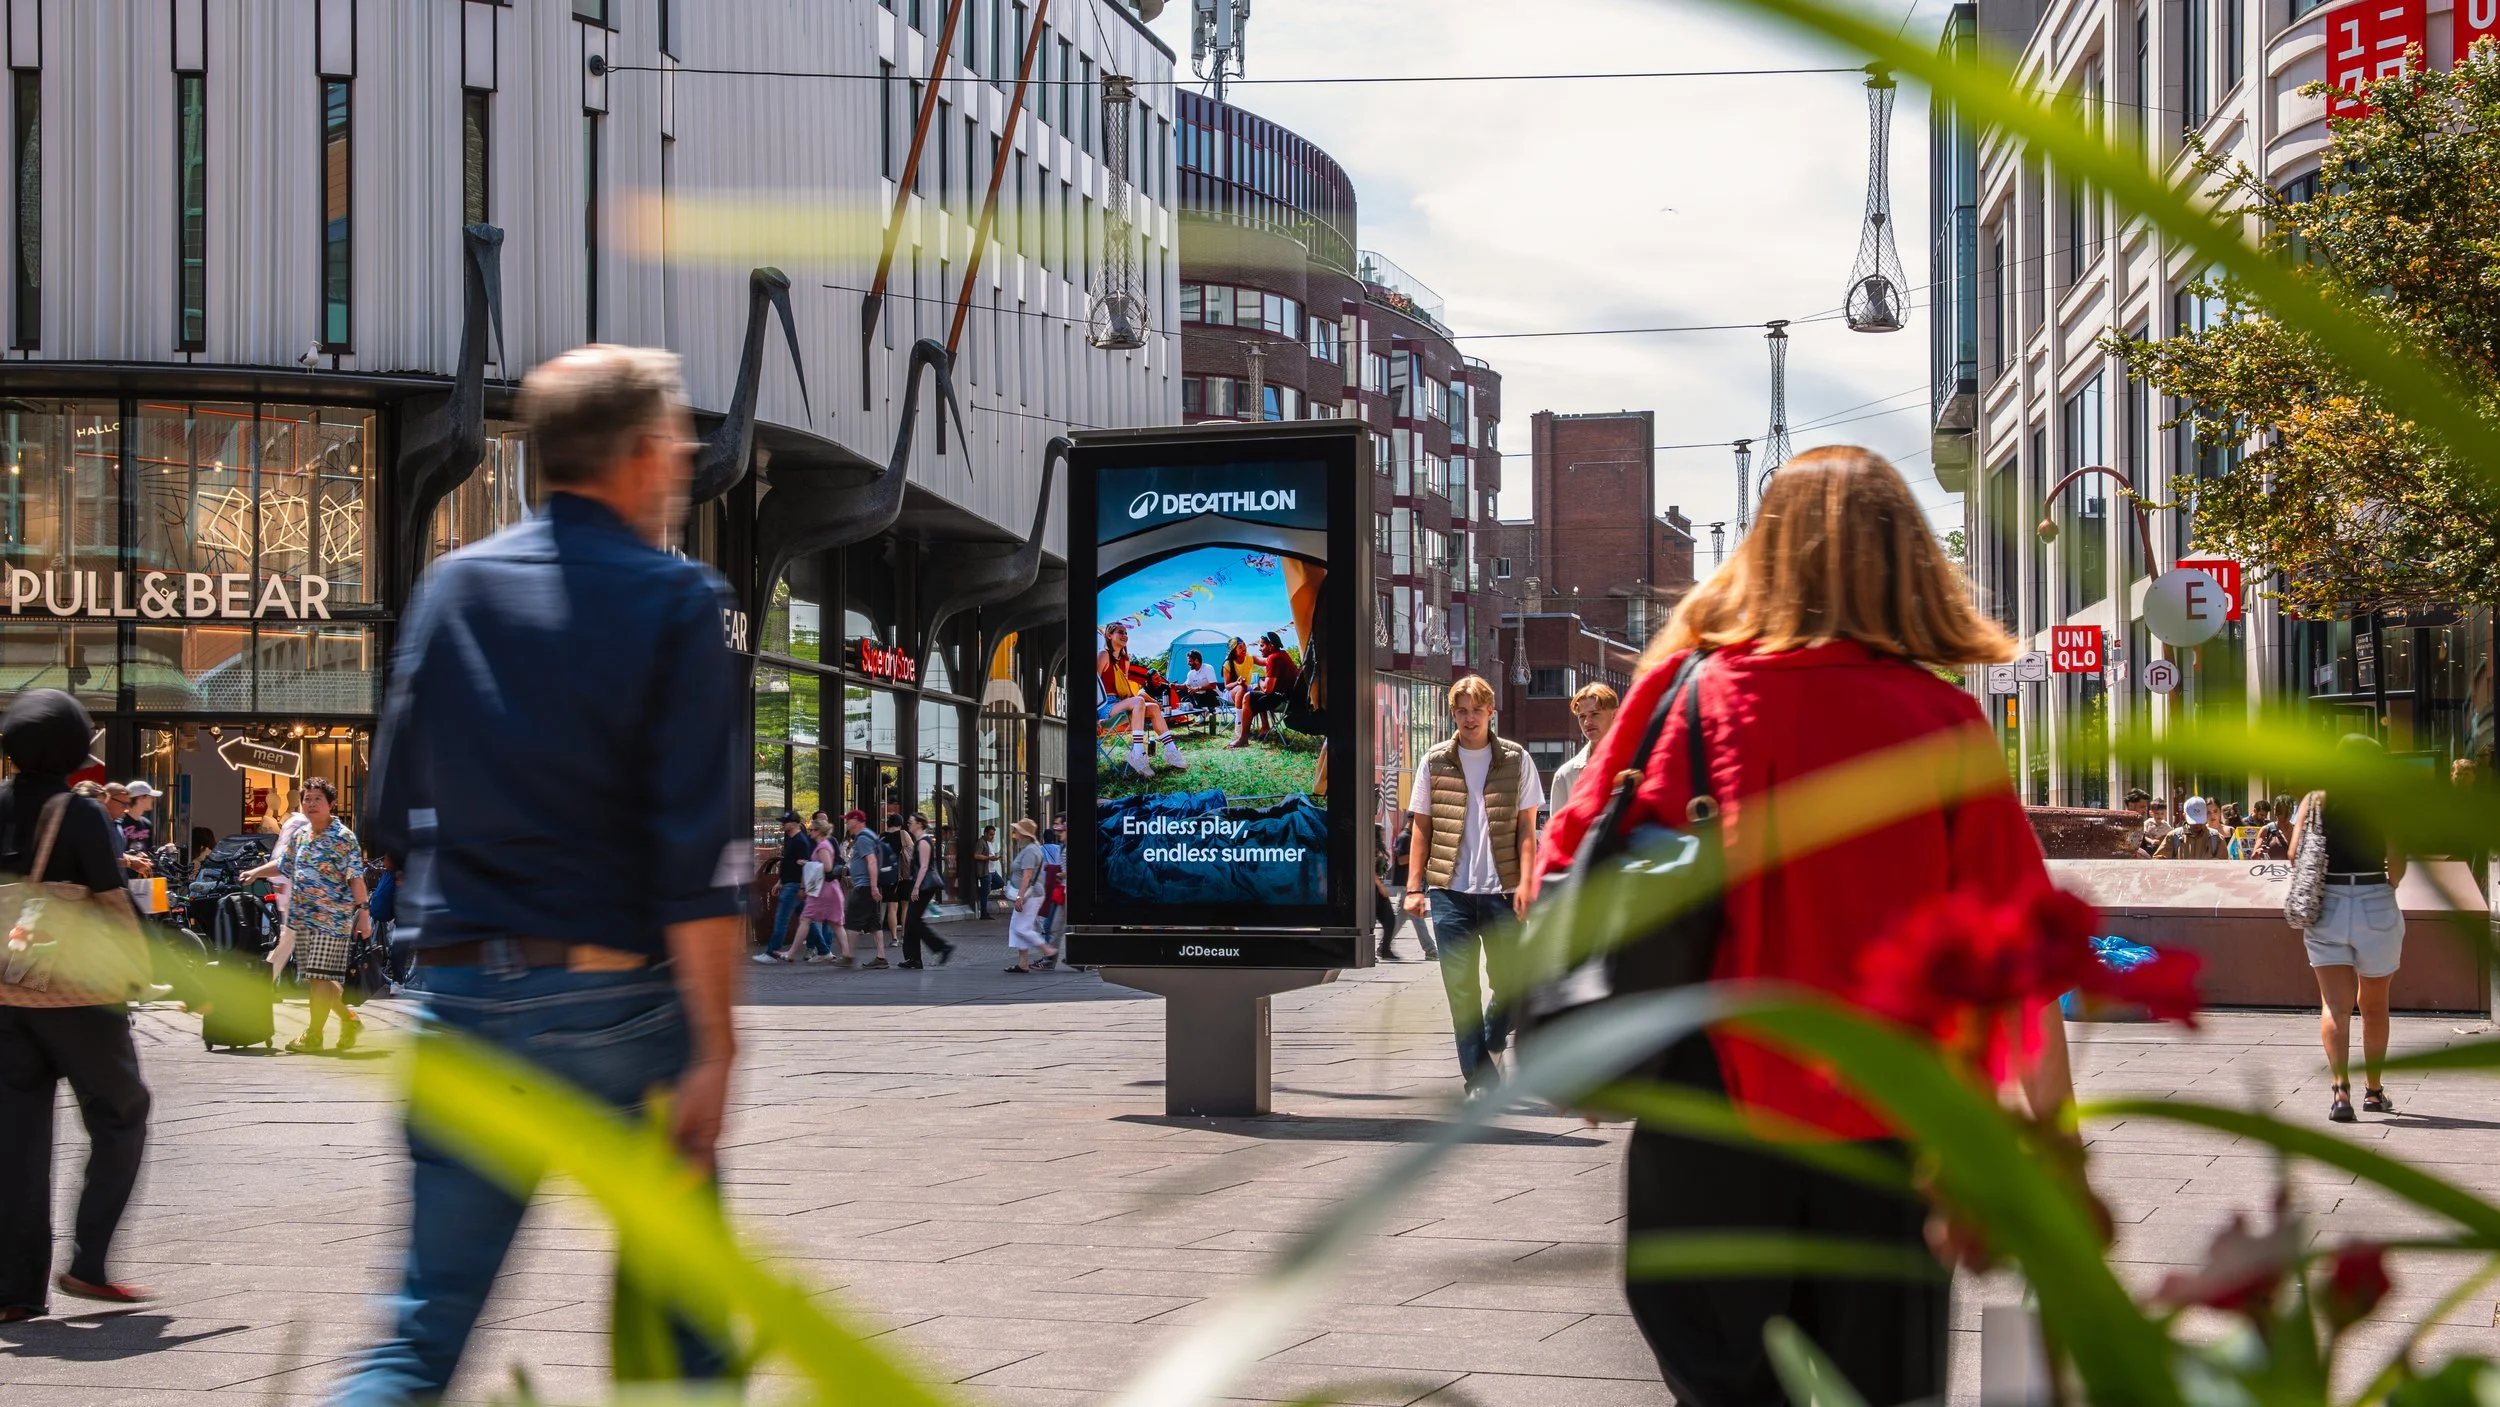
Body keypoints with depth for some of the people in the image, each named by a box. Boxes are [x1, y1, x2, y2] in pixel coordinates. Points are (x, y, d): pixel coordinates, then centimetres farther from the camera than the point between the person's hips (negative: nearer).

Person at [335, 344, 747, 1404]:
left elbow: (398, 813, 12)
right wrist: (714, 1046, -10)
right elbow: (701, 852, -12)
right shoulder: (676, 603, -5)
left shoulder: (451, 587, 9)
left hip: (464, 996, 4)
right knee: (678, 1315, 11)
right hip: (616, 997, -4)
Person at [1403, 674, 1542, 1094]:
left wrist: (1525, 882, -8)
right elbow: (1420, 827, 9)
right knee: (1461, 988, -3)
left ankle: (1493, 1046, 33)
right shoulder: (1435, 761, 7)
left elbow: (1527, 828, 3)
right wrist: (1414, 887, 2)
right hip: (1449, 891, 0)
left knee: (1509, 981, 5)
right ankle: (1479, 1079, 1)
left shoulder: (1517, 760, 5)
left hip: (1502, 890, 0)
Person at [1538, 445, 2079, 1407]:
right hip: (1891, 1110, 0)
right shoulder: (1942, 721, -6)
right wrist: (2053, 1108, 6)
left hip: (1717, 1093, 0)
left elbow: (1572, 874, 1)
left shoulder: (1684, 688, -3)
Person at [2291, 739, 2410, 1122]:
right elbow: (2397, 861, -10)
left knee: (2335, 1005, 0)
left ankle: (2340, 1090, -19)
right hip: (2376, 905, 0)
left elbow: (2295, 853, -5)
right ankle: (2373, 1090, 28)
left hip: (2326, 906, 0)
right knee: (2374, 1005, 18)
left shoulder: (2315, 800, 3)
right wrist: (2386, 888, 9)